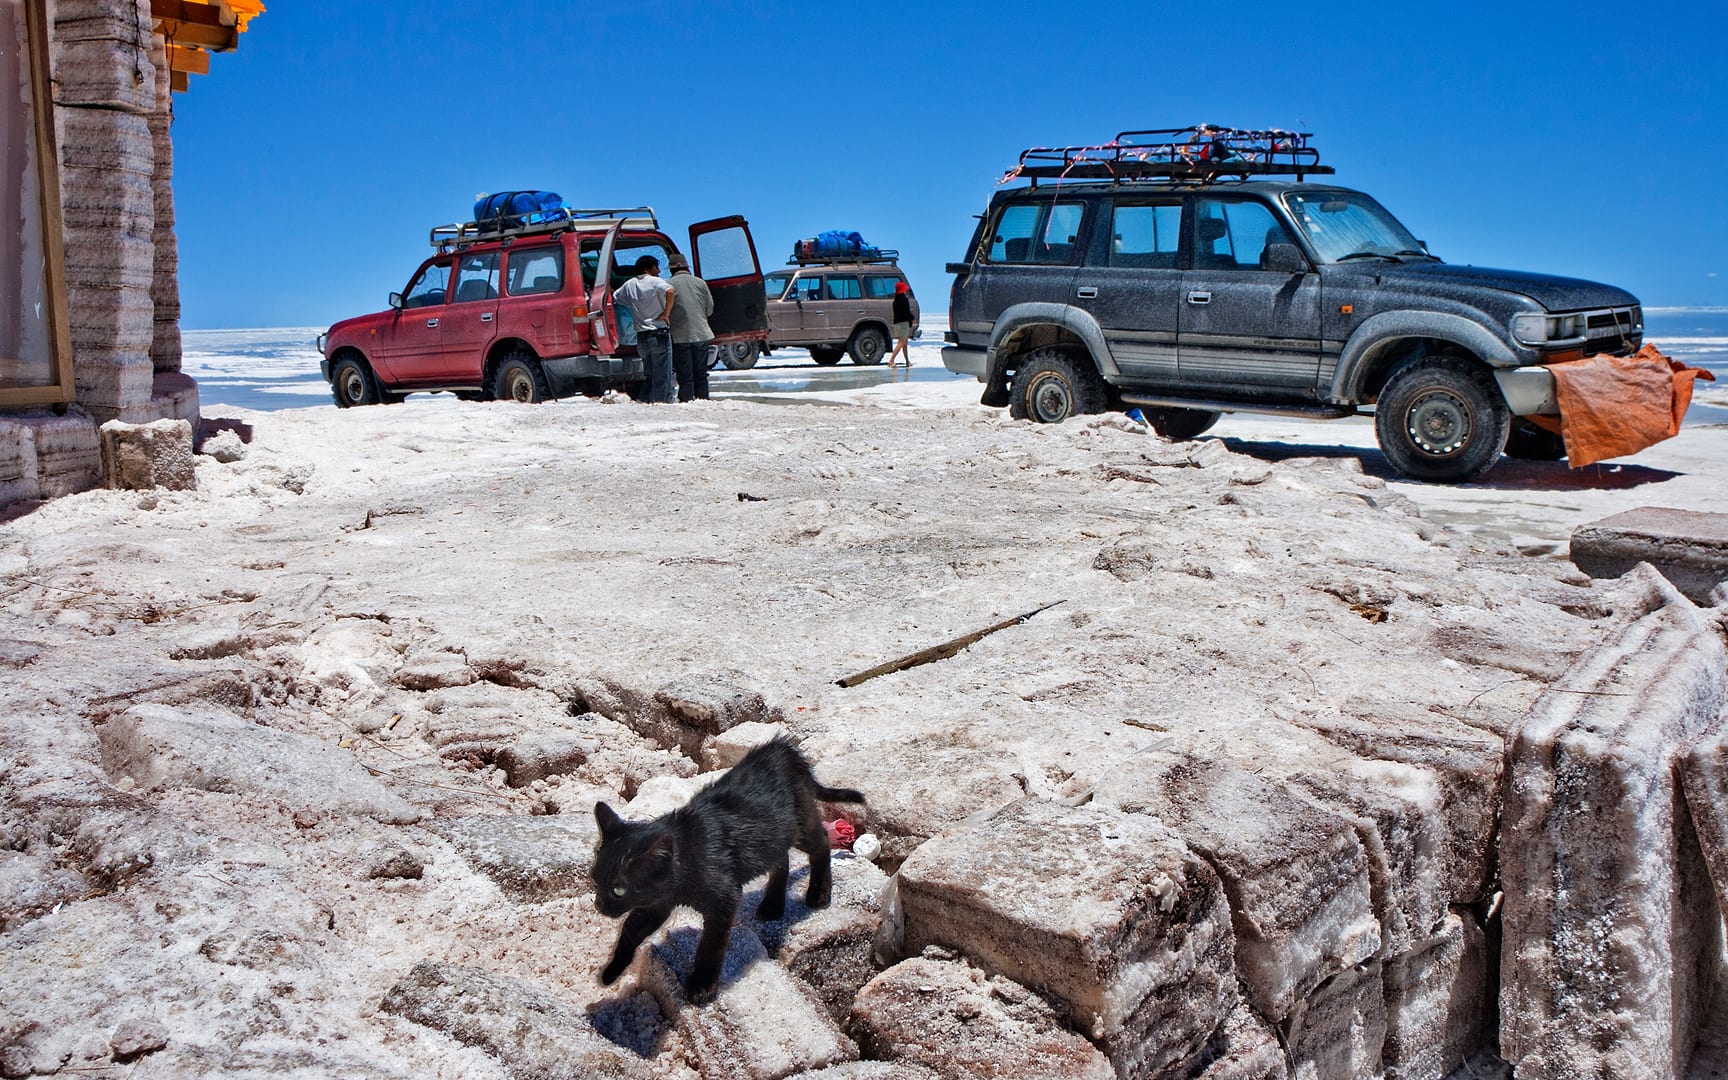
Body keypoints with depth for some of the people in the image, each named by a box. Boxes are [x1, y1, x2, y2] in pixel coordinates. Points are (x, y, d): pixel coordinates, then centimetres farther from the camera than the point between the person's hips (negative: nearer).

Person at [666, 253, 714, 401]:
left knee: (685, 375, 1)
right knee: (701, 373, 11)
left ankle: (687, 401, 0)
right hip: (701, 334, 3)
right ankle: (702, 400, 12)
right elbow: (710, 309, 9)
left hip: (680, 335, -3)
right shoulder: (700, 283, 4)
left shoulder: (670, 284, -6)